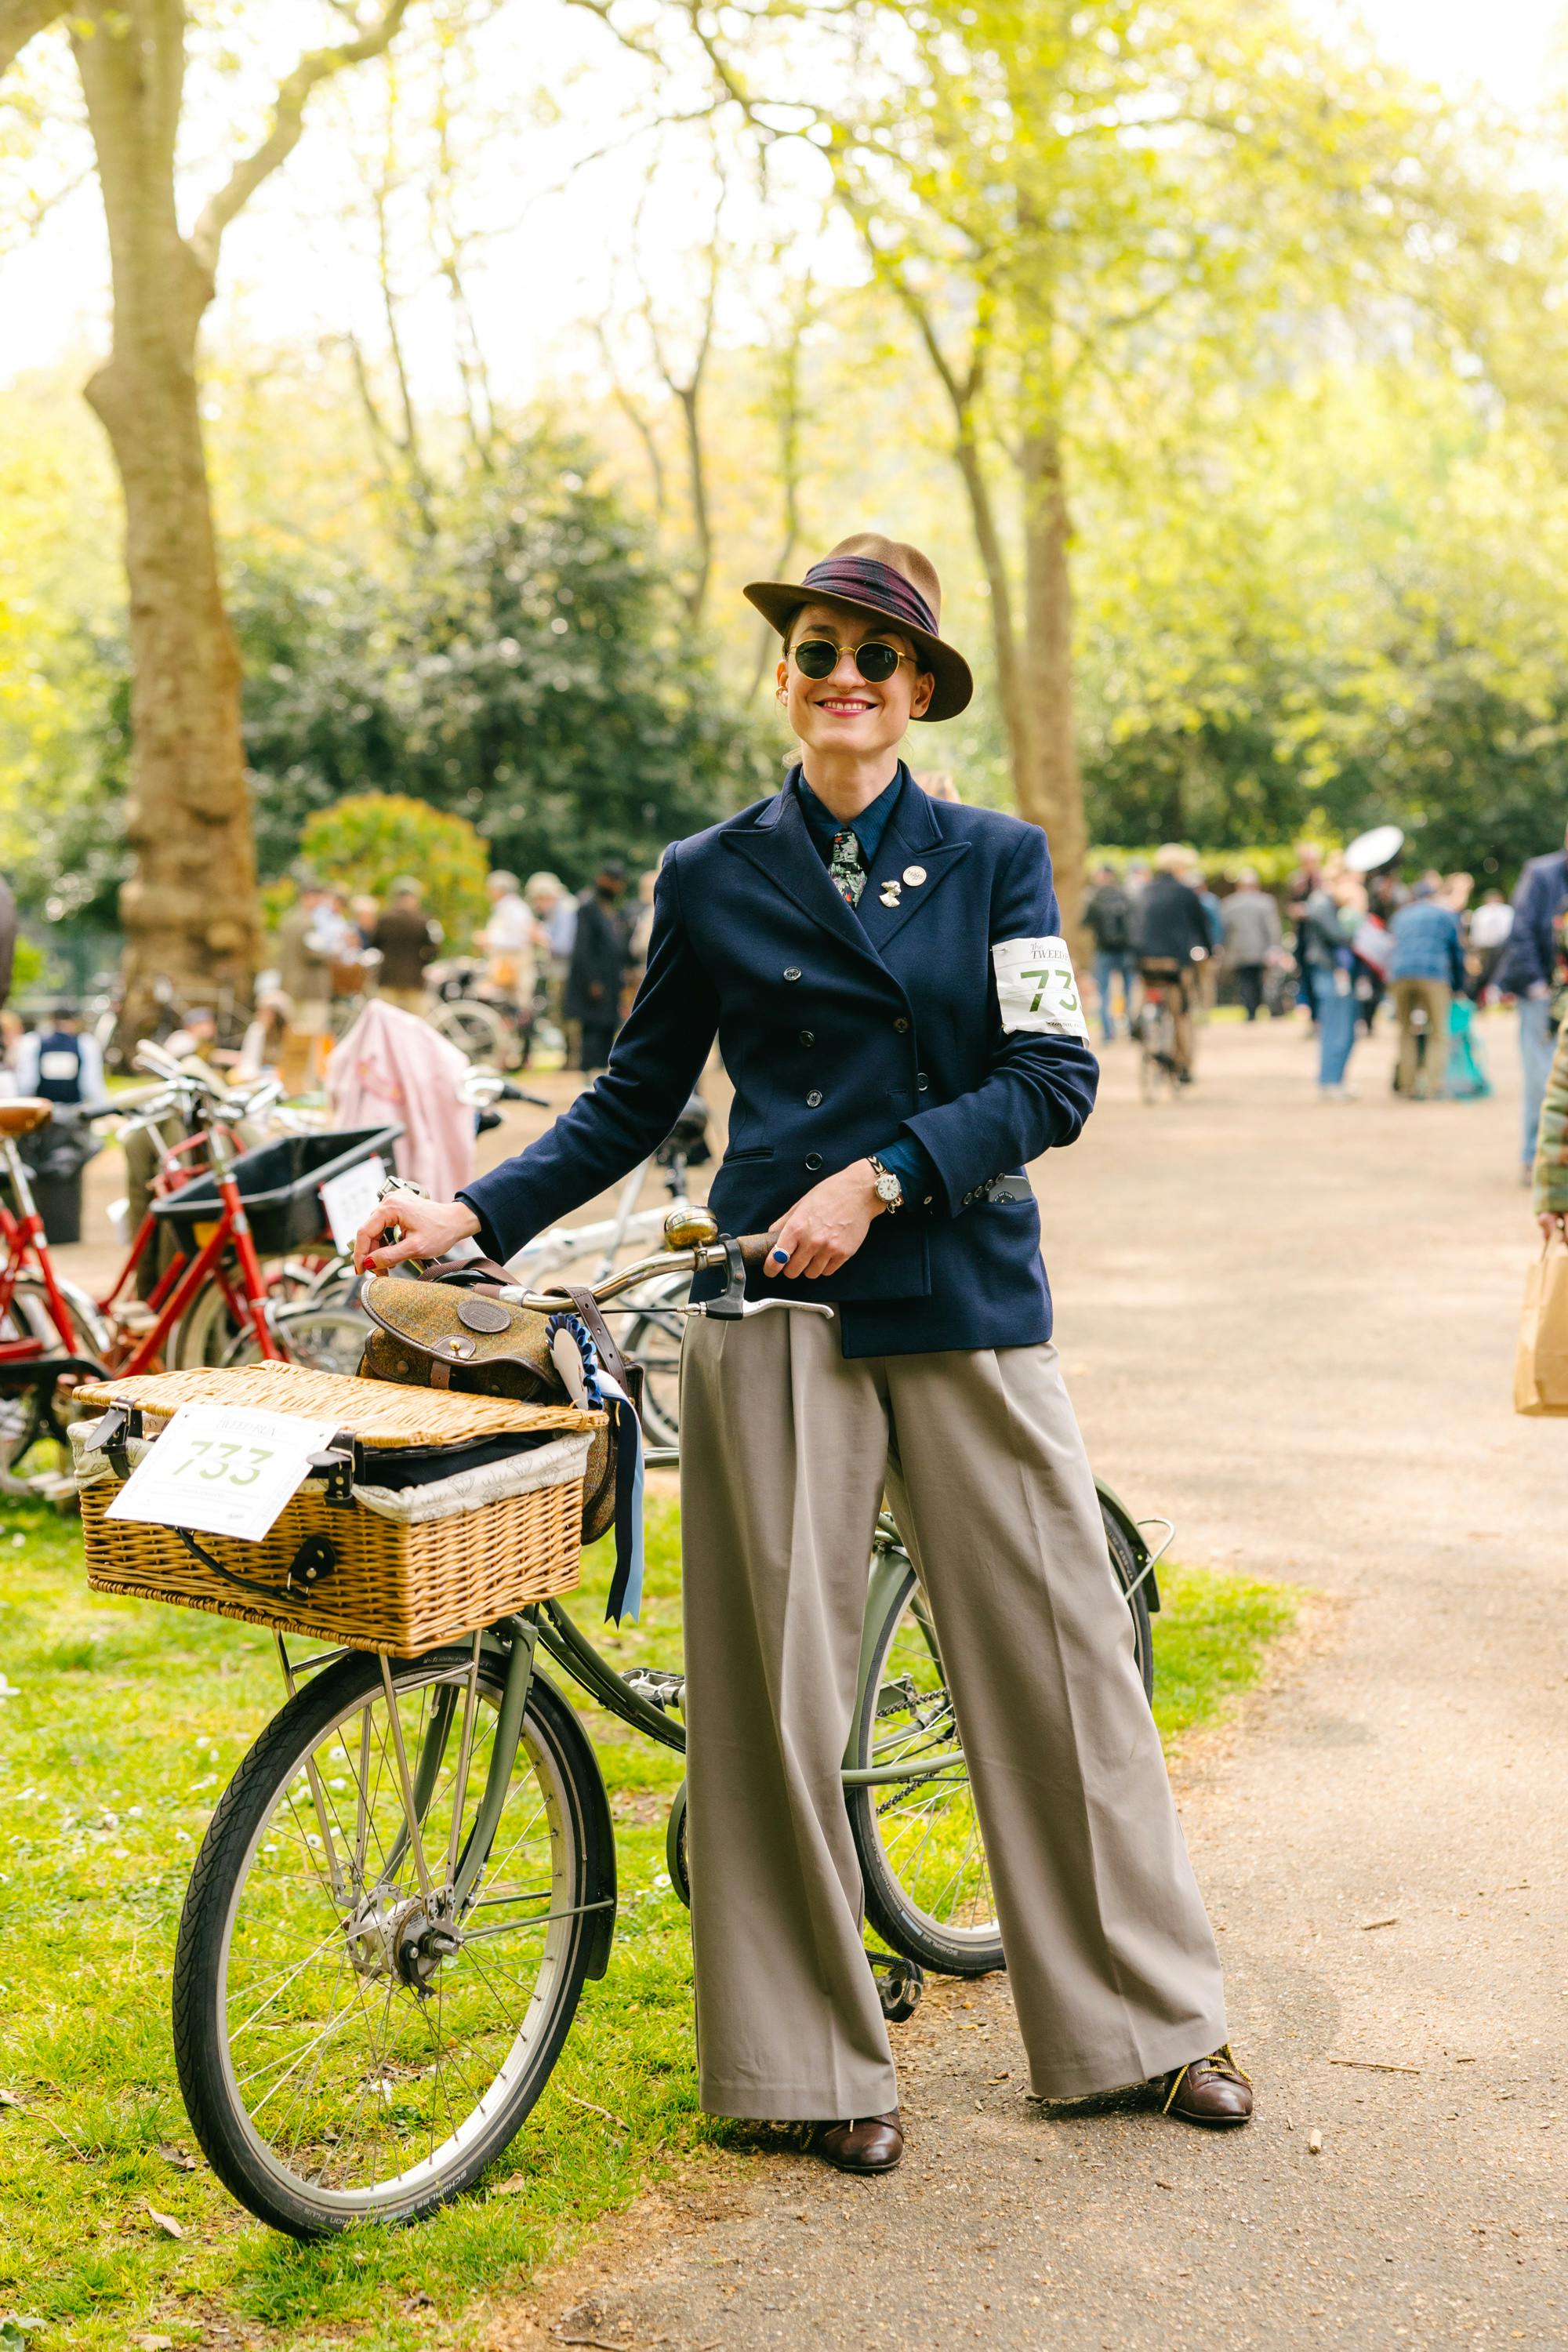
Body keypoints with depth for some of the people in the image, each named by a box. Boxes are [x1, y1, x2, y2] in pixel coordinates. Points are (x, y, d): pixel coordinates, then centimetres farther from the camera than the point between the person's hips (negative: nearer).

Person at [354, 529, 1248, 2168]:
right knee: (782, 1683, 1)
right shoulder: (709, 880, 7)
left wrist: (879, 1177, -14)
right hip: (776, 1314, 0)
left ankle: (1155, 2014, 22)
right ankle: (822, 2062, 16)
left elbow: (1053, 1078, -2)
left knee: (1060, 1653, 5)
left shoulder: (996, 860, 7)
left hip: (967, 1303, 1)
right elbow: (636, 1101, 11)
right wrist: (471, 1214, 1)